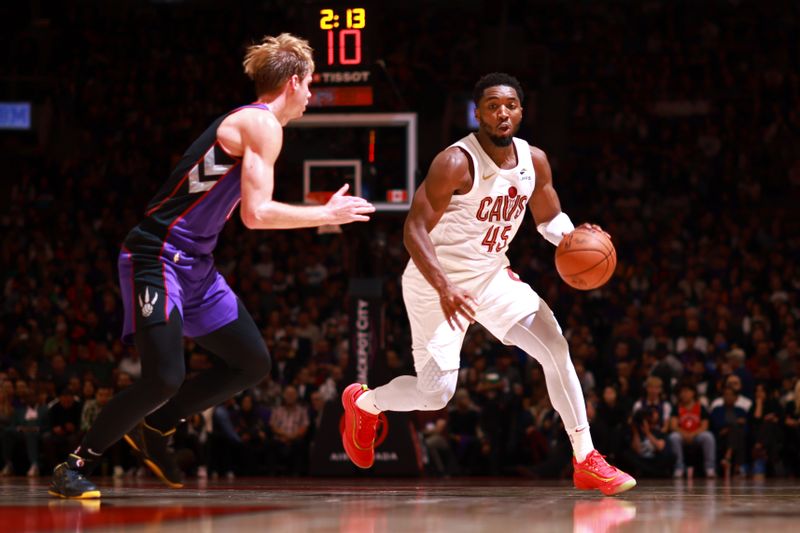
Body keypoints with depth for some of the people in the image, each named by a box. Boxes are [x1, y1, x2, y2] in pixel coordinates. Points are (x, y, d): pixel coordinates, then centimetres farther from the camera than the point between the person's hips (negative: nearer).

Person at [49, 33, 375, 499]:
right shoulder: (263, 124, -13)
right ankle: (76, 466, -7)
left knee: (254, 363, 10)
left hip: (196, 266, 10)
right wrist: (328, 215, -10)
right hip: (158, 257, -10)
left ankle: (154, 427, 19)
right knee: (165, 378, -20)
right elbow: (257, 214, -21)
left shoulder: (243, 121, 16)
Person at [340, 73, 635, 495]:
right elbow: (415, 229, -25)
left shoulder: (534, 160, -3)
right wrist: (444, 289, -38)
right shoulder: (456, 163, -24)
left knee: (556, 349, -7)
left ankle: (586, 461, -1)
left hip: (492, 275, 6)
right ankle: (363, 402, 23)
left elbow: (549, 218, 12)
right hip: (437, 283, -6)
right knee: (437, 392, -10)